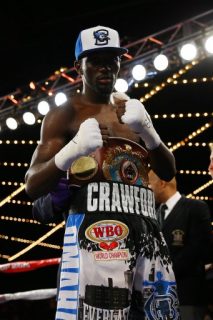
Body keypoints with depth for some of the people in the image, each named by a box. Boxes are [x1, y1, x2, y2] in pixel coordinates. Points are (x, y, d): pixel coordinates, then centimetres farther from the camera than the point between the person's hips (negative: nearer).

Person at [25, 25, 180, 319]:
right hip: (95, 224, -6)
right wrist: (72, 151, -22)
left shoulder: (132, 109, 23)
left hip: (146, 224, 6)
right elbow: (32, 187, -3)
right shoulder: (65, 114, 5)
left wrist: (147, 129, -1)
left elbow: (168, 172, 17)